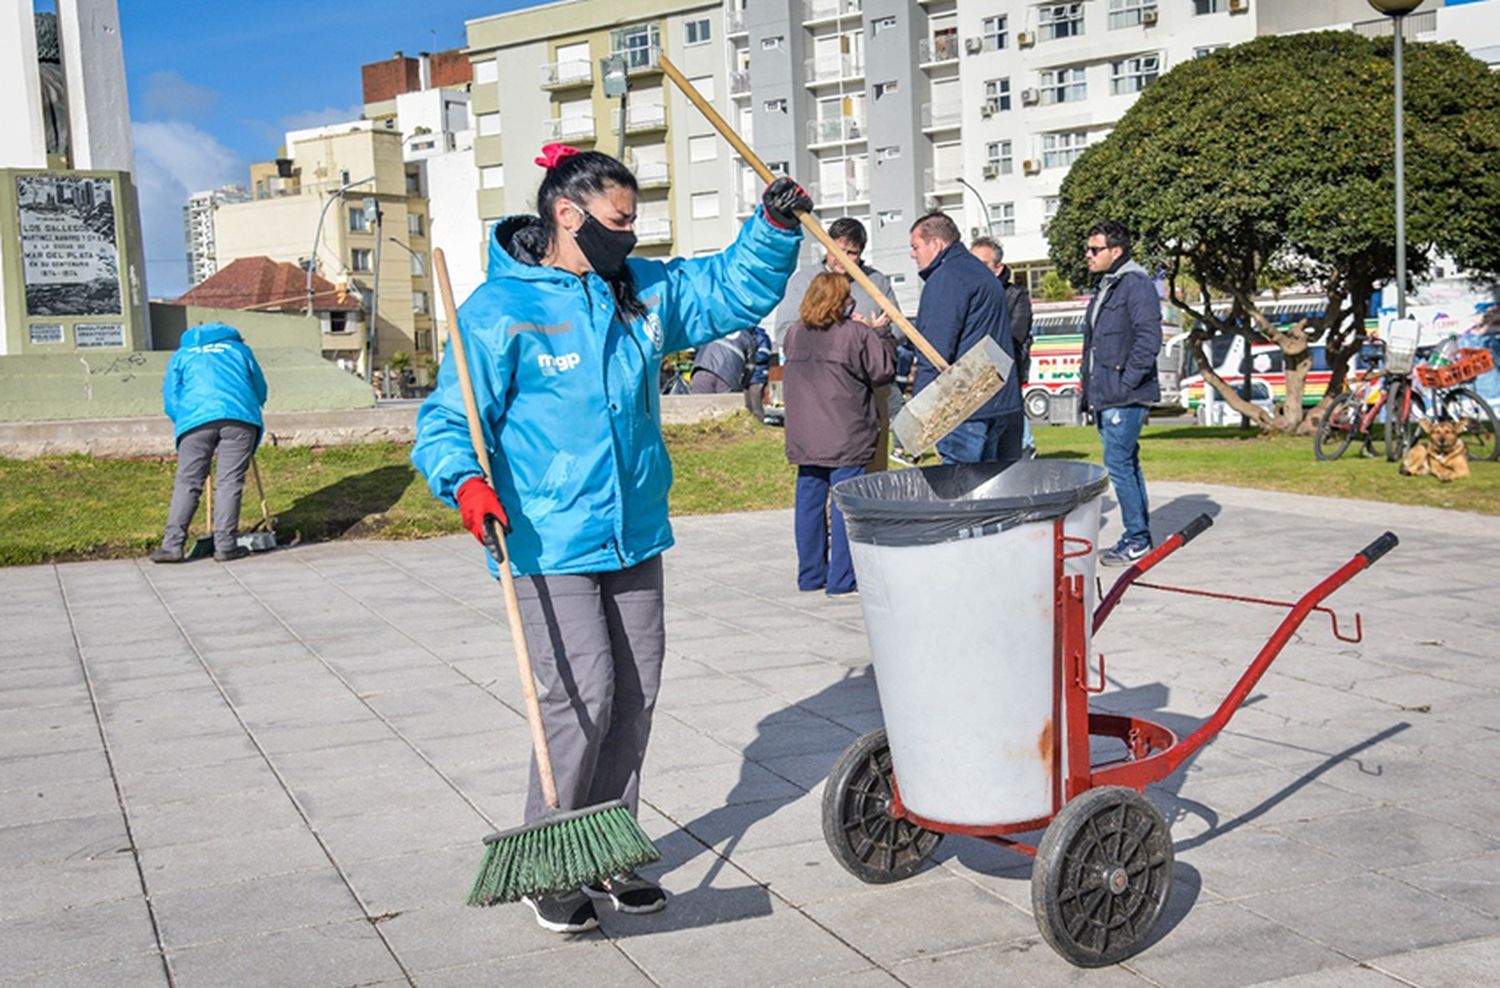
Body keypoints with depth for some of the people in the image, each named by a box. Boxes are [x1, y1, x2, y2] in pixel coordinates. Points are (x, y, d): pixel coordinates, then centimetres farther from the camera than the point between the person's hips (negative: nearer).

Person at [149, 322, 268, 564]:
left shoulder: (181, 355, 27)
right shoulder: (239, 349, 29)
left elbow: (171, 400, 19)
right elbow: (260, 390, 28)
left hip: (197, 418, 0)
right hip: (240, 416, 0)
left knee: (187, 483, 2)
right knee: (230, 483, 1)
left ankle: (173, 544, -5)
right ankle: (225, 545, -2)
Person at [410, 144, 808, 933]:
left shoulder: (644, 290, 10)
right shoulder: (500, 309, -9)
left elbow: (737, 290, 20)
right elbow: (447, 421, -10)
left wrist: (775, 227, 3)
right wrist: (465, 480, -29)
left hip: (635, 535, 7)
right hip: (549, 544, -7)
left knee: (636, 695, 10)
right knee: (582, 697, -10)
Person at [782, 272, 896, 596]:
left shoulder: (794, 334, 6)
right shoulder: (857, 335, -10)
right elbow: (883, 371, -3)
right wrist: (881, 334, 12)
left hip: (804, 441, 5)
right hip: (846, 440, -5)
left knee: (809, 503, 12)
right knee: (845, 506, 0)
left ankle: (810, 575, 20)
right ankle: (841, 580, 2)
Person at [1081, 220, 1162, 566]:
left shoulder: (1136, 284, -11)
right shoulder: (1105, 287, 19)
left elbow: (1149, 338, -18)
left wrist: (1125, 383, -18)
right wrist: (1091, 390, 18)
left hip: (1126, 398, -10)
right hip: (1106, 397, 10)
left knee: (1118, 464, -9)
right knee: (1126, 464, 13)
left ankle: (1137, 539, -1)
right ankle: (1138, 537, 20)